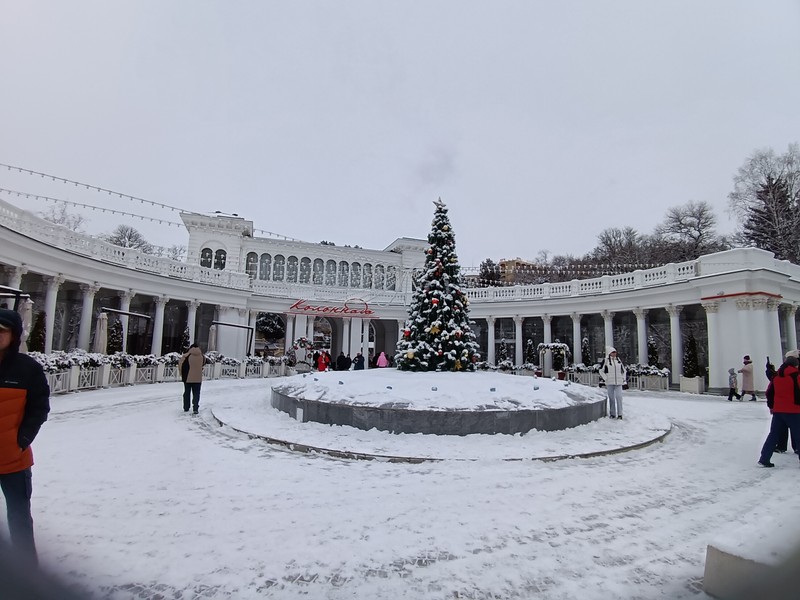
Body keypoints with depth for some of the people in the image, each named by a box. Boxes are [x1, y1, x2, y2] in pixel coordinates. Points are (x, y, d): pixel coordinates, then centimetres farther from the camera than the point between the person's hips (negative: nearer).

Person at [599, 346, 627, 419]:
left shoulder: (618, 360, 11)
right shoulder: (606, 360, -1)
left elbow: (624, 371, 20)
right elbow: (601, 371, 2)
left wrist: (624, 379, 10)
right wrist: (605, 379, -6)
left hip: (618, 383, 2)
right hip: (609, 383, -2)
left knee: (619, 397, -6)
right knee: (611, 398, 4)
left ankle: (619, 414, -1)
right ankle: (612, 414, 13)